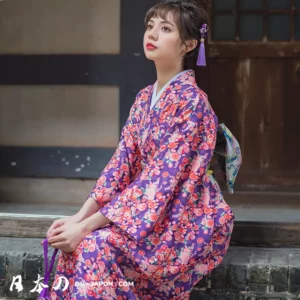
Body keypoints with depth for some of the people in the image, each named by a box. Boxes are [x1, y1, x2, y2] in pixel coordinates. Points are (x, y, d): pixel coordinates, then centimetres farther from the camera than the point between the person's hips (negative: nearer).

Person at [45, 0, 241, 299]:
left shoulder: (190, 102, -19)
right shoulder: (144, 97, 7)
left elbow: (161, 179, -24)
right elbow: (122, 162, 4)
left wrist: (86, 226, -25)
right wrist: (80, 217, -11)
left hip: (188, 220, -7)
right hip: (150, 211, 7)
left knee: (95, 246, -25)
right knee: (77, 242, -14)